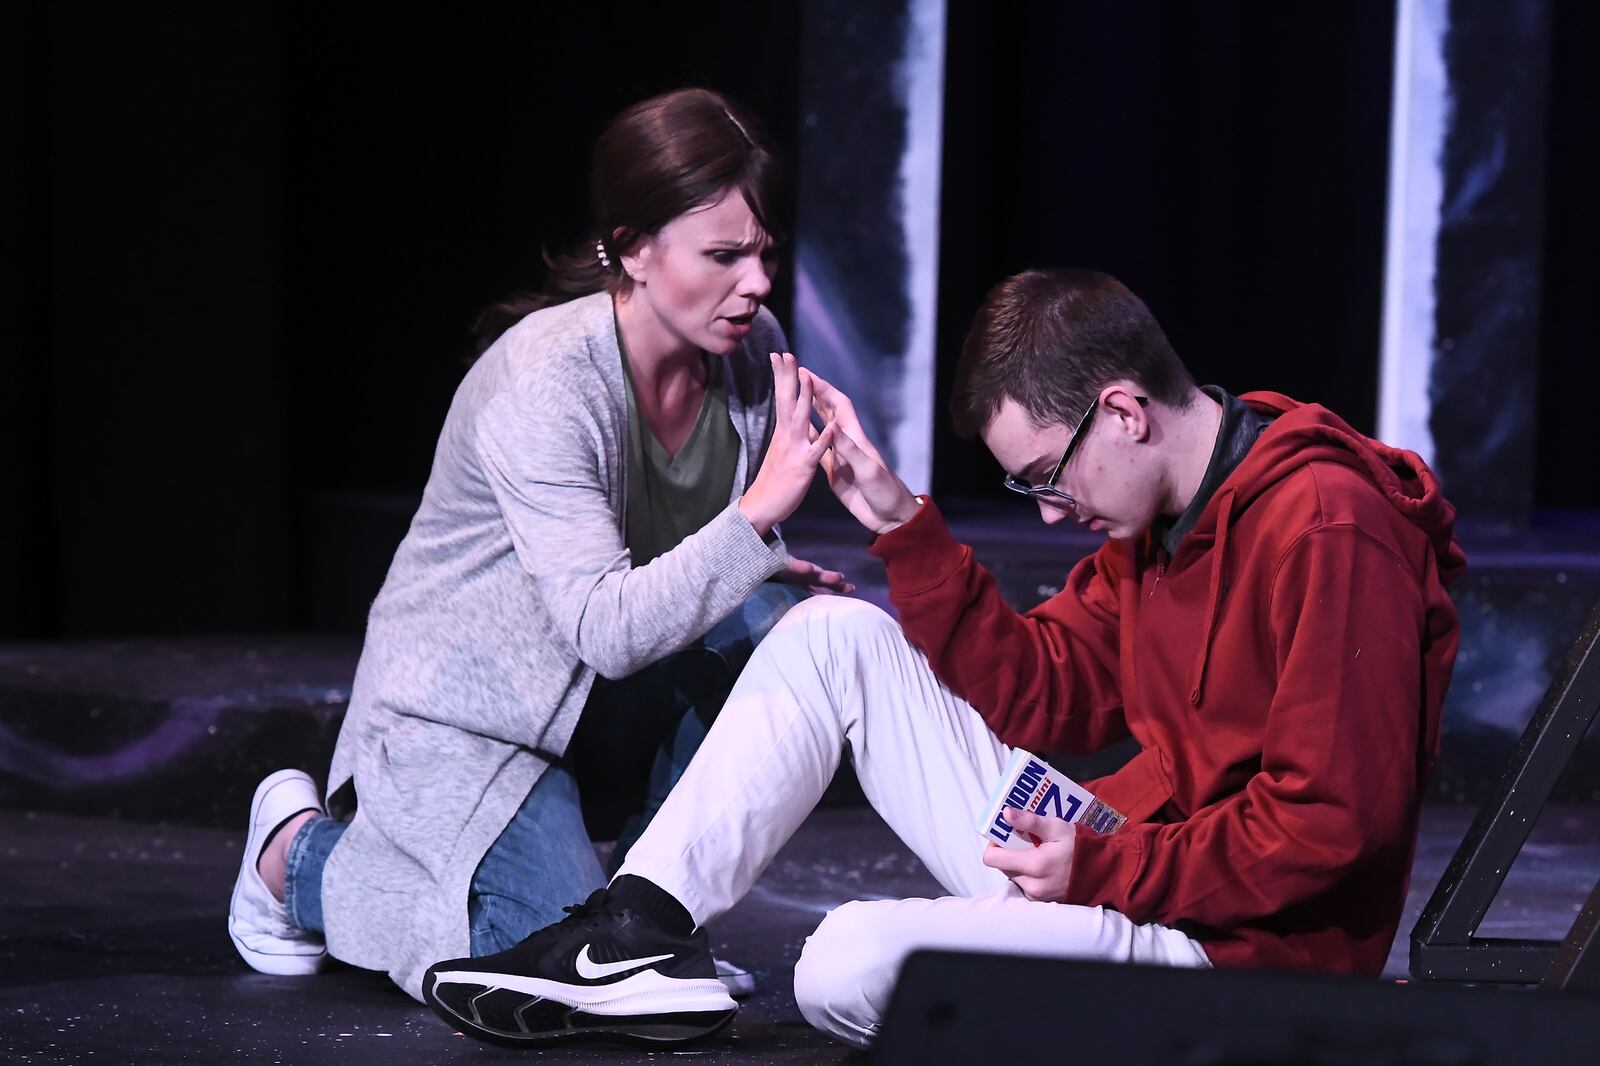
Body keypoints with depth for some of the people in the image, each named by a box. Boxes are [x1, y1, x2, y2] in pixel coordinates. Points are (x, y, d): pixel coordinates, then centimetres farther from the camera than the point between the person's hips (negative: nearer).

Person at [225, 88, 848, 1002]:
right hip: (468, 710, -7)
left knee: (777, 614, -22)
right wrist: (756, 515, -41)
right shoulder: (542, 384, -27)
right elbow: (608, 629, -34)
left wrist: (772, 570, -13)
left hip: (604, 710, 7)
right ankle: (303, 850, 7)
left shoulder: (752, 350, -6)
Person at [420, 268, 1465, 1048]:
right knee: (834, 637, 7)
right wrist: (903, 524, 5)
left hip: (1234, 939, -10)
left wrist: (1102, 868, -20)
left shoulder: (1327, 529, -21)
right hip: (1111, 857, 10)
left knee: (852, 965, -31)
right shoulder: (1153, 513, 10)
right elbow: (1038, 692, 12)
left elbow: (1333, 824, -25)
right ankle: (641, 937, 0)